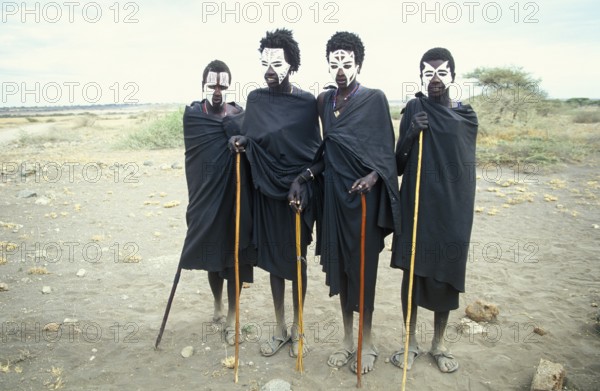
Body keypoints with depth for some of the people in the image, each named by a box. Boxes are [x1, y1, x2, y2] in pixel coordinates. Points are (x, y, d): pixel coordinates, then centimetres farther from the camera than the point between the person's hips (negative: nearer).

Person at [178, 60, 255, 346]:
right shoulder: (193, 113, 1)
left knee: (234, 257, 3)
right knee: (212, 254, 14)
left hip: (235, 196, 0)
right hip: (207, 194, 0)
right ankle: (218, 306, 40)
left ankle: (231, 318, 17)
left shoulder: (238, 113, 5)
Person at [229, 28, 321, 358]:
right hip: (266, 191, 3)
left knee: (297, 260, 8)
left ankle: (297, 329, 26)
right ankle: (280, 329, 28)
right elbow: (250, 142, 9)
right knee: (272, 259, 11)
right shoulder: (255, 99, 3)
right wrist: (241, 142, -13)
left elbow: (316, 152, -3)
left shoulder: (307, 103, -5)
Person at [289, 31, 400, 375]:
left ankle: (367, 342, 23)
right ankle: (347, 339, 28)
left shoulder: (374, 99, -5)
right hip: (335, 191, 5)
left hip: (364, 193, -5)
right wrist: (308, 174, 0)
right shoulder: (325, 100, 9)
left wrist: (373, 175, -22)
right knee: (339, 264, 11)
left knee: (363, 266, 4)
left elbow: (387, 149, -5)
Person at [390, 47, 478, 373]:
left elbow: (467, 167, 12)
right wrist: (410, 135, -19)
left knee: (446, 276, 8)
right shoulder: (413, 110, -1)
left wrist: (463, 210, 13)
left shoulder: (467, 117, 4)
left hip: (452, 211, 2)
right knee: (412, 274, 6)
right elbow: (398, 165, -3)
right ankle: (410, 341, 25)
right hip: (416, 208, -1)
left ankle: (438, 344, 28)